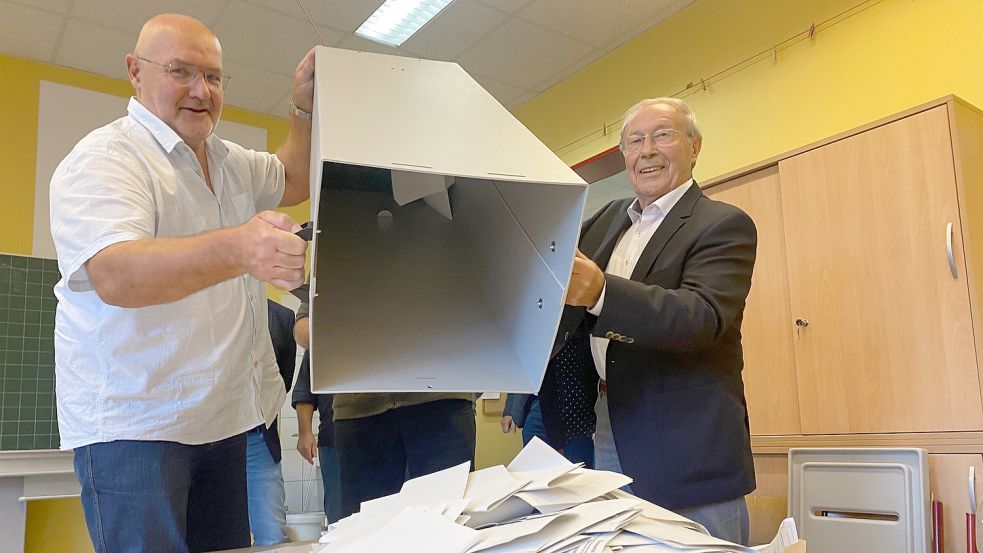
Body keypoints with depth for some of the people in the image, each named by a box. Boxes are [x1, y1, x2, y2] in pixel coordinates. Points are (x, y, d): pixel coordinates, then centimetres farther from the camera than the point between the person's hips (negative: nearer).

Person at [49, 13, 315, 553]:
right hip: (133, 424, -7)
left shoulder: (229, 161, 13)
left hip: (225, 418, 7)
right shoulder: (104, 159, -12)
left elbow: (292, 180, 29)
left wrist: (304, 106, 10)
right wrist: (237, 249, -48)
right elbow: (116, 275, -29)